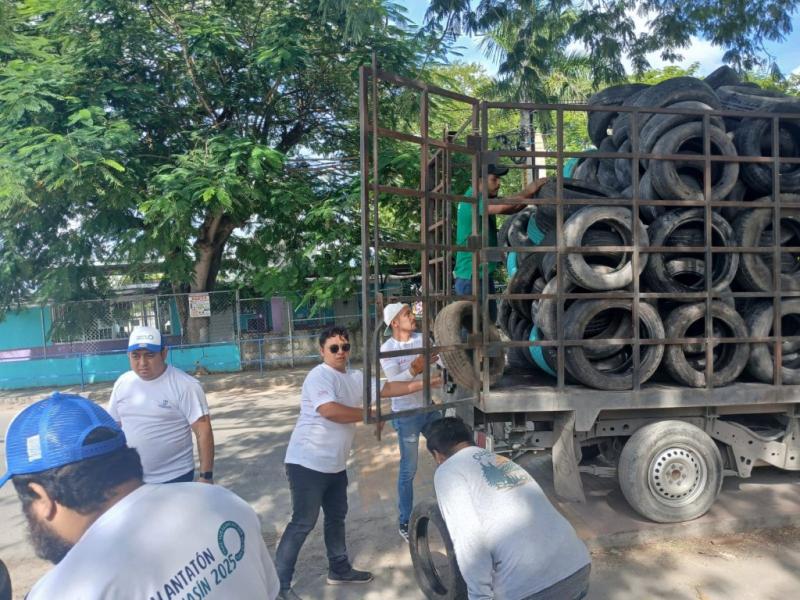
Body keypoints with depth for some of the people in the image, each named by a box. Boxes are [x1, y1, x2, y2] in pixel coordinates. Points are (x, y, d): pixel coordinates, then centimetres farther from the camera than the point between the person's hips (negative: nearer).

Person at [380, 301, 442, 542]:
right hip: (406, 415, -5)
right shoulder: (387, 348, -13)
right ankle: (404, 521, 20)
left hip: (430, 408, 6)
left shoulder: (422, 338, 2)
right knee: (408, 470, 3)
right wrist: (414, 370, -40)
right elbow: (393, 382, -25)